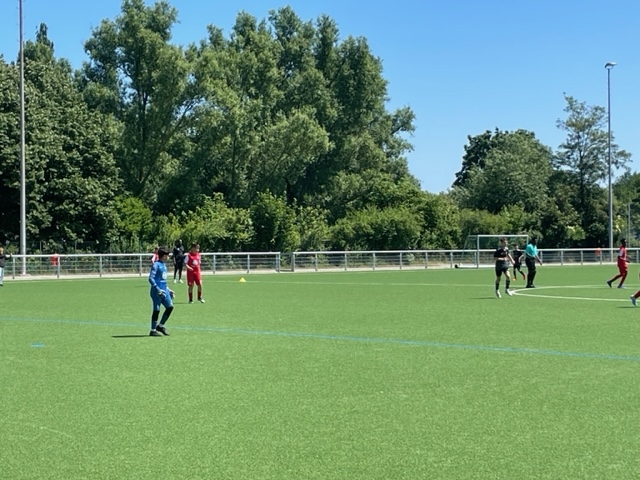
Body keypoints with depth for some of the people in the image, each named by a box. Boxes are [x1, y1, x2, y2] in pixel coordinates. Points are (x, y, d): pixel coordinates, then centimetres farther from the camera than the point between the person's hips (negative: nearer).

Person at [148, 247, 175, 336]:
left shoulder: (164, 265, 15)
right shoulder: (156, 265, -11)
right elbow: (151, 278, -17)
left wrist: (168, 290, 25)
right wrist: (158, 289, -24)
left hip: (164, 291, 8)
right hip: (157, 292, -8)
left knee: (170, 306, 4)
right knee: (156, 310, -3)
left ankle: (160, 325, 16)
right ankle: (153, 330, 6)